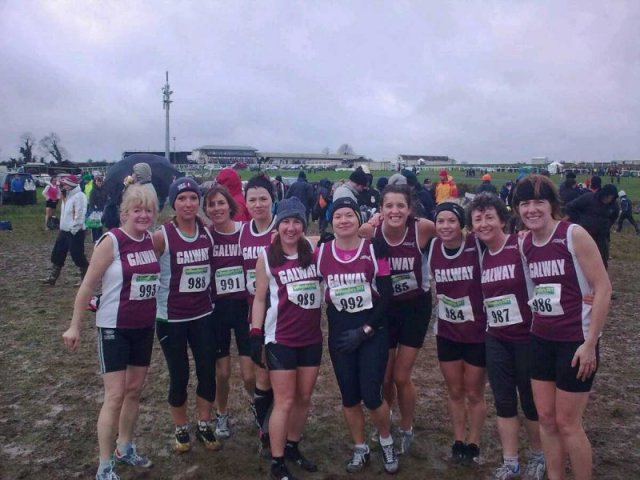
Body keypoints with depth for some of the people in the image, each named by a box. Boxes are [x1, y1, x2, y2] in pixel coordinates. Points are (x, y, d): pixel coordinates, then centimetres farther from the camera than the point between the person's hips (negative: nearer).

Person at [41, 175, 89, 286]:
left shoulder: (79, 196, -17)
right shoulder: (67, 196, 15)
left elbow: (79, 214, -23)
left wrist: (74, 229, -23)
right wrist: (62, 227, 20)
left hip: (75, 232, -10)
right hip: (64, 231, 10)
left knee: (78, 256, -3)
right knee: (57, 254, 12)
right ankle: (52, 278, 19)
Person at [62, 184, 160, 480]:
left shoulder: (152, 241, 1)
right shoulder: (111, 241, -16)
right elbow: (88, 284, -11)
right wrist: (75, 325, -9)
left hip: (144, 327, 6)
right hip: (114, 328, -6)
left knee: (135, 390, 16)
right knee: (115, 396, -4)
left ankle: (125, 448, 34)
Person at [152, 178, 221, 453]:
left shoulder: (208, 232, -1)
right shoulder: (162, 236, -14)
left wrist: (210, 292, 9)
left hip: (203, 315, 4)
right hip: (172, 318, -3)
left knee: (208, 373, 8)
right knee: (179, 377, 8)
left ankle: (204, 427, 29)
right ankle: (181, 430, 31)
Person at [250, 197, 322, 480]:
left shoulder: (314, 251, -1)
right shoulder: (266, 256, -5)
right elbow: (259, 299, 0)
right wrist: (255, 335, -3)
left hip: (312, 337, 3)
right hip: (280, 339, -3)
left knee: (304, 397, 14)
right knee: (284, 401, 1)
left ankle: (292, 447, 35)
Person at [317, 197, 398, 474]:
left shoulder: (374, 249, -7)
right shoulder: (321, 253, -1)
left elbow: (386, 295, -7)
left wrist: (364, 330, -12)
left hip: (373, 331, -2)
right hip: (339, 333, 3)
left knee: (371, 396, -5)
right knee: (349, 397, 9)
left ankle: (387, 442, 24)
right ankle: (360, 449, 31)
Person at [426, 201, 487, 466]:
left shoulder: (477, 246, -16)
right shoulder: (432, 248, -5)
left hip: (478, 332, -3)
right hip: (447, 333, 3)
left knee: (474, 393, 12)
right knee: (455, 391, 16)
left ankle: (474, 444, 31)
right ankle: (458, 441, 33)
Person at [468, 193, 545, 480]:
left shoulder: (522, 246, -14)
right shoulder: (480, 255, 3)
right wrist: (486, 324, 9)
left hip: (528, 336, -4)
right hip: (495, 339, 5)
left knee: (531, 400, 10)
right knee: (503, 401, 10)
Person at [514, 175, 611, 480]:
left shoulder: (574, 235, -15)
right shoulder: (524, 244, 2)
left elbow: (603, 287, -15)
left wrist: (590, 343, -16)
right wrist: (537, 326, 10)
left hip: (576, 341, -6)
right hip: (541, 340, 6)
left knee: (567, 423, 4)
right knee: (545, 418, 14)